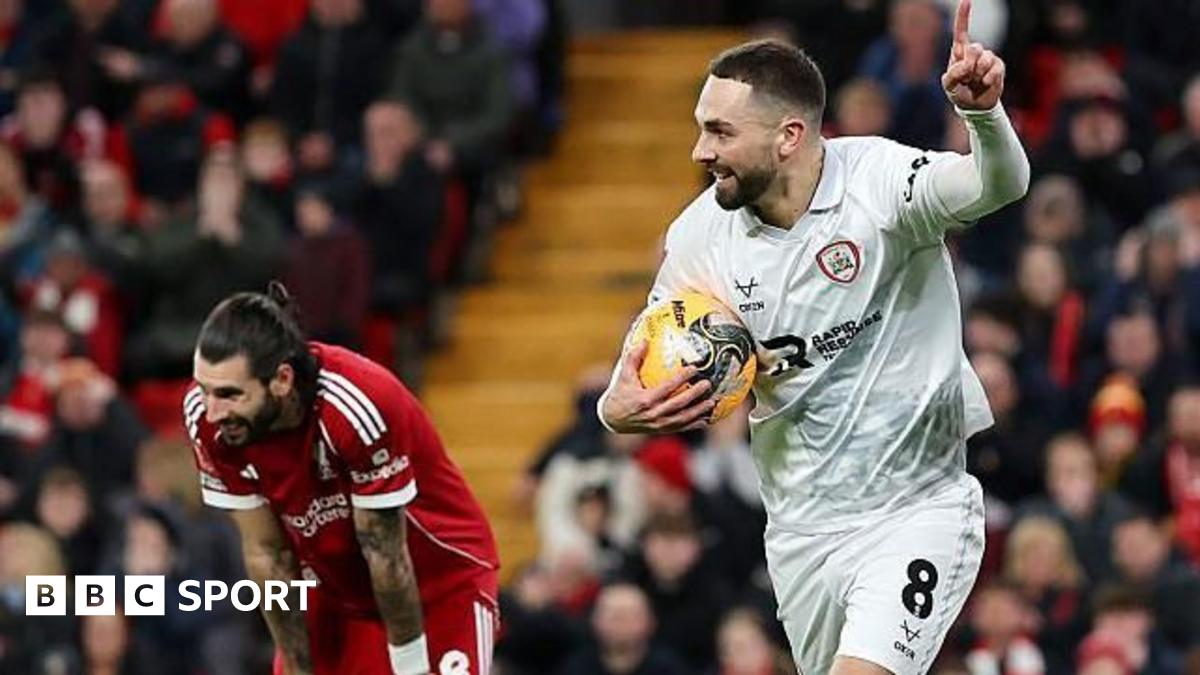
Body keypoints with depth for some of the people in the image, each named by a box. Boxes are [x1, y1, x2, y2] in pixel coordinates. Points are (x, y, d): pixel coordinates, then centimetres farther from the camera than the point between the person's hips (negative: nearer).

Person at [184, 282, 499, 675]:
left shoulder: (357, 407, -36)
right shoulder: (206, 420, -20)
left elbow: (386, 556, -25)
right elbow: (265, 553, -10)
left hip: (443, 586, -5)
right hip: (335, 592, 5)